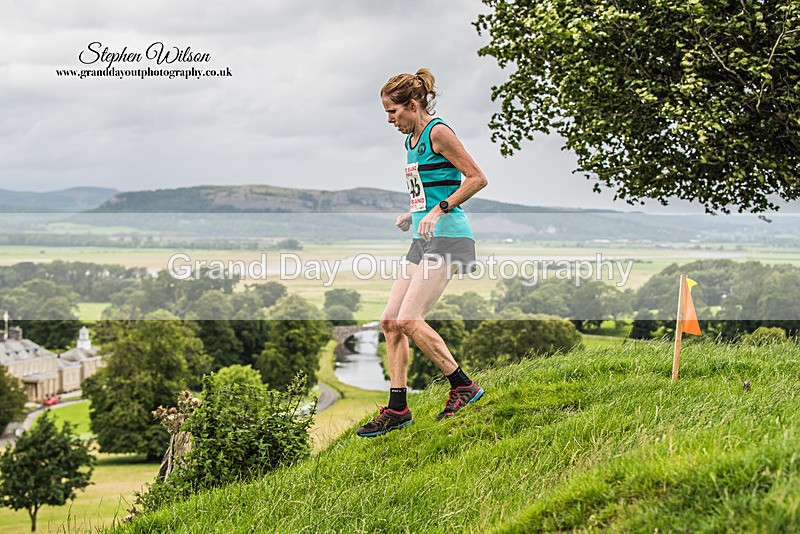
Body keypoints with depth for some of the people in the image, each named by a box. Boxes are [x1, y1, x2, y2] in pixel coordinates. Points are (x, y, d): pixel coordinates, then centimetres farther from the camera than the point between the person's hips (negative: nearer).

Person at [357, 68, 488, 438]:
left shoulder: (438, 133, -10)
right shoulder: (410, 140, 17)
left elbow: (477, 178, -13)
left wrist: (439, 209, -20)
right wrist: (411, 215, 11)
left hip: (447, 238, -10)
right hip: (424, 241, 10)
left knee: (408, 320, -16)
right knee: (390, 321, 4)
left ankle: (463, 386, -4)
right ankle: (397, 409, 9)